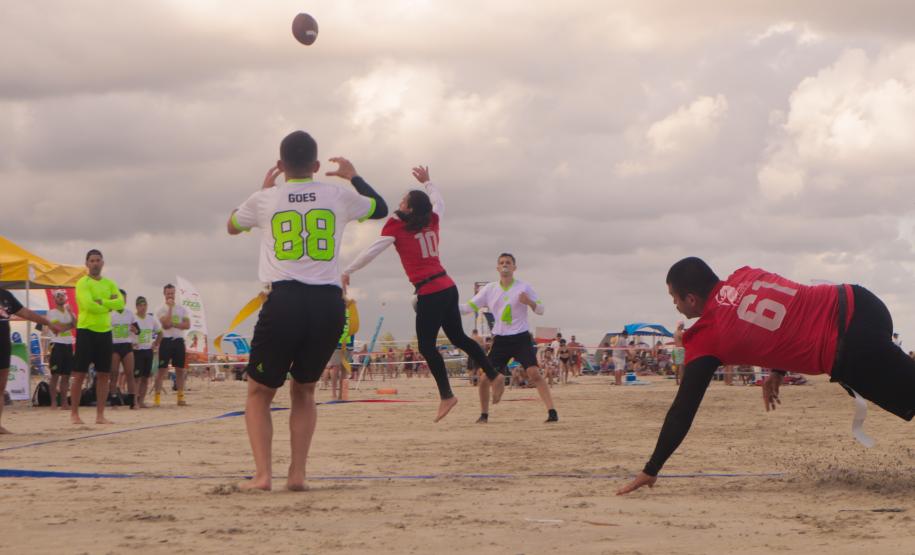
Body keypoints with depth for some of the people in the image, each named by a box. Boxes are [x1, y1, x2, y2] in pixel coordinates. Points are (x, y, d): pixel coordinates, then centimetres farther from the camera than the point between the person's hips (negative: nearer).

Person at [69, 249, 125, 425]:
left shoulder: (109, 283, 12)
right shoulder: (83, 283, -6)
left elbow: (120, 303, -2)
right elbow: (89, 305, -20)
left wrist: (101, 302, -14)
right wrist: (109, 305, -6)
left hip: (104, 332, 6)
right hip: (86, 331, -5)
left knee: (103, 374, 5)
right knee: (80, 374, -2)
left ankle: (100, 415, 10)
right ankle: (74, 413, 5)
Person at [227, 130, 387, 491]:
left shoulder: (264, 200, 6)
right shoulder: (338, 196, 8)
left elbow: (232, 226, 29)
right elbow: (381, 208, 30)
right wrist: (353, 176, 43)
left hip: (285, 302, -2)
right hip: (329, 303, 2)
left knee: (259, 393, 14)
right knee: (304, 392, 21)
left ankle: (263, 473, -3)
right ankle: (297, 474, 9)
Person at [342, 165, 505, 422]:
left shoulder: (396, 227, -7)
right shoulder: (432, 221, 10)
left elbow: (372, 251, -8)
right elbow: (438, 201, 32)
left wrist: (347, 272, 0)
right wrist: (427, 182, 46)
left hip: (429, 292, -8)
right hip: (448, 287, 8)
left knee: (426, 345, -4)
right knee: (459, 337, 18)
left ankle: (446, 396, -7)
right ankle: (494, 377, 20)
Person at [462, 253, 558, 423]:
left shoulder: (524, 288, -1)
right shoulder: (489, 289, 6)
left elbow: (540, 310, 1)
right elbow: (469, 307, 6)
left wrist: (529, 302, -20)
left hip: (521, 338, -3)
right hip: (500, 340, 3)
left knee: (534, 374, -18)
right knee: (485, 378, -2)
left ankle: (552, 412, -20)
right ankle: (484, 414, 17)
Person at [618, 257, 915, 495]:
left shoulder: (705, 339, -4)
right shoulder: (744, 276, 13)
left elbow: (682, 412, -1)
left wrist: (649, 472, 5)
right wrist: (777, 371, 25)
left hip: (852, 349, -8)